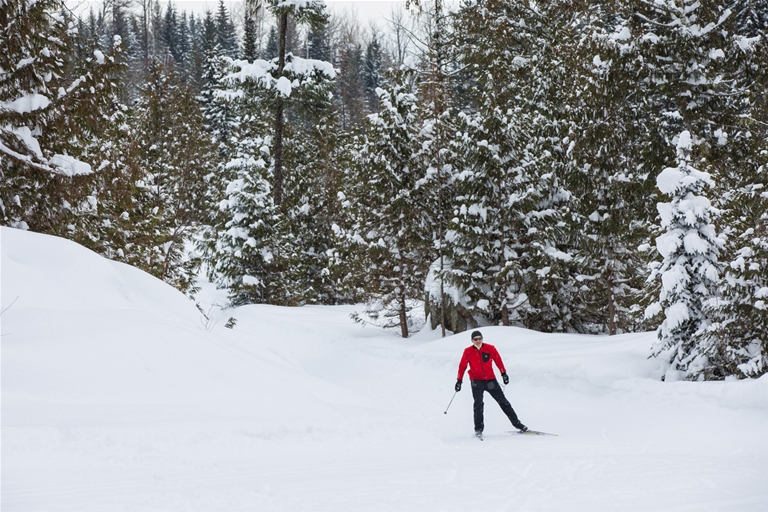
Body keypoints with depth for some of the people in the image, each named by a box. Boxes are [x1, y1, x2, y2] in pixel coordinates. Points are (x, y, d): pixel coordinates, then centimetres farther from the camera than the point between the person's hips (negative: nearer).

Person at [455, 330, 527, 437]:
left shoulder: (490, 348, -3)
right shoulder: (468, 352, -4)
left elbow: (498, 360, 5)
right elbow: (462, 366, 2)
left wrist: (504, 373, 4)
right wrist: (459, 381, 3)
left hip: (490, 380, 1)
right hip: (476, 381, -1)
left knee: (503, 401, 6)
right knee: (478, 404, -14)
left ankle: (516, 423, 14)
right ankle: (478, 429, -7)